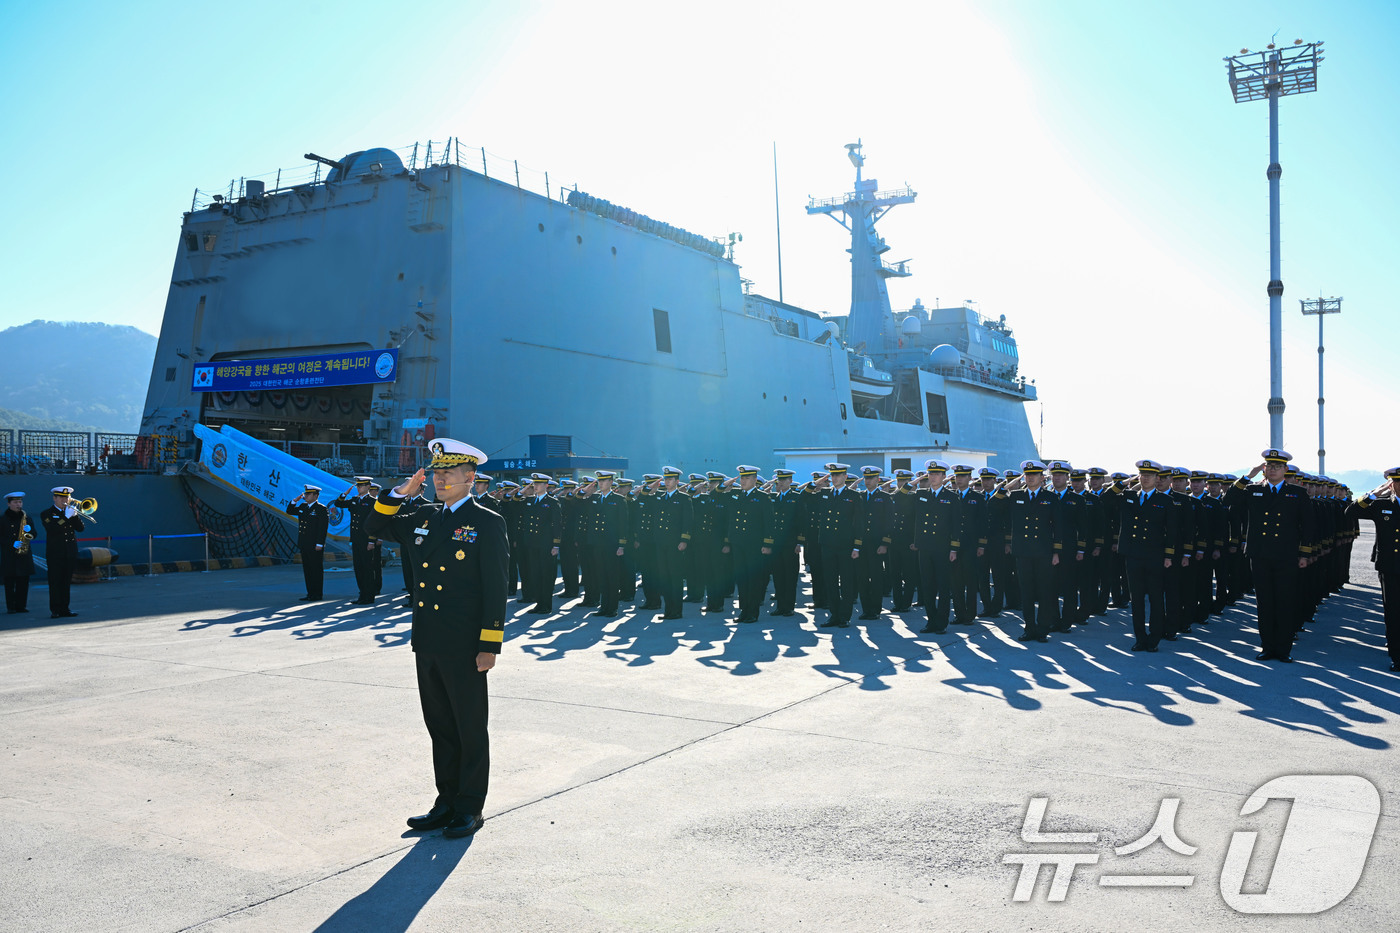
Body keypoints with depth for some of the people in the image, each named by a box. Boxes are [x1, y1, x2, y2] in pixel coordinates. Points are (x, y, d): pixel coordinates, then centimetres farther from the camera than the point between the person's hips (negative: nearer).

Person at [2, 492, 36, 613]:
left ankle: (21, 606, 8)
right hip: (8, 555, -3)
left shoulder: (26, 516, 14)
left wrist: (29, 530, -6)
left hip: (25, 553, 3)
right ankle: (10, 607, 2)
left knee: (24, 581, 1)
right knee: (10, 582, -2)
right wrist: (12, 544, -15)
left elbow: (34, 535, 16)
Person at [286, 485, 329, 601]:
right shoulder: (303, 507, 14)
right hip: (304, 545, 8)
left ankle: (317, 595, 2)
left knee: (316, 570, -2)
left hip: (315, 547, -8)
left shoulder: (322, 509, -9)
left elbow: (323, 528, -14)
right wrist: (295, 500, 6)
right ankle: (310, 594, 18)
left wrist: (319, 544, -19)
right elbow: (289, 511, 23)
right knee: (307, 570, 11)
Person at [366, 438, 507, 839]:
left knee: (470, 730, 6)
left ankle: (470, 809, 18)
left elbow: (495, 589, -11)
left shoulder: (487, 523, -9)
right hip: (427, 645, 6)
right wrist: (402, 491, 5)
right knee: (440, 727, 15)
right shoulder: (424, 517, 10)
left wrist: (489, 646, -15)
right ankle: (447, 802, 28)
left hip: (464, 650, -6)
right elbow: (377, 525, 22)